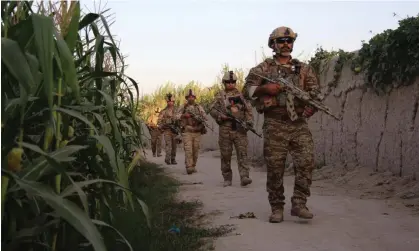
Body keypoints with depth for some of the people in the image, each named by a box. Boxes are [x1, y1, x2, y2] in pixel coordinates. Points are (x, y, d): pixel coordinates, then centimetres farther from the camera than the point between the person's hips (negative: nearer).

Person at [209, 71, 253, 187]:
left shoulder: (241, 95, 11)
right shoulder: (220, 96, 8)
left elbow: (248, 110, 10)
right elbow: (212, 110, 3)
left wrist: (249, 121, -6)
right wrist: (222, 116, -13)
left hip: (240, 129, 0)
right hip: (225, 130, 0)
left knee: (242, 153, -11)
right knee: (225, 155, 5)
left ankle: (244, 177, -17)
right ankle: (227, 178, 16)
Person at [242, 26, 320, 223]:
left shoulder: (304, 69, 14)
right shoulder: (263, 68, 8)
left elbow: (315, 91, 7)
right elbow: (247, 90, 3)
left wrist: (312, 105, -14)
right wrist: (265, 88, -14)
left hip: (299, 123, 2)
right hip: (274, 125, -2)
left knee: (306, 161, -12)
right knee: (275, 168, 0)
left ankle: (299, 203, -2)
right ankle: (277, 208, 12)